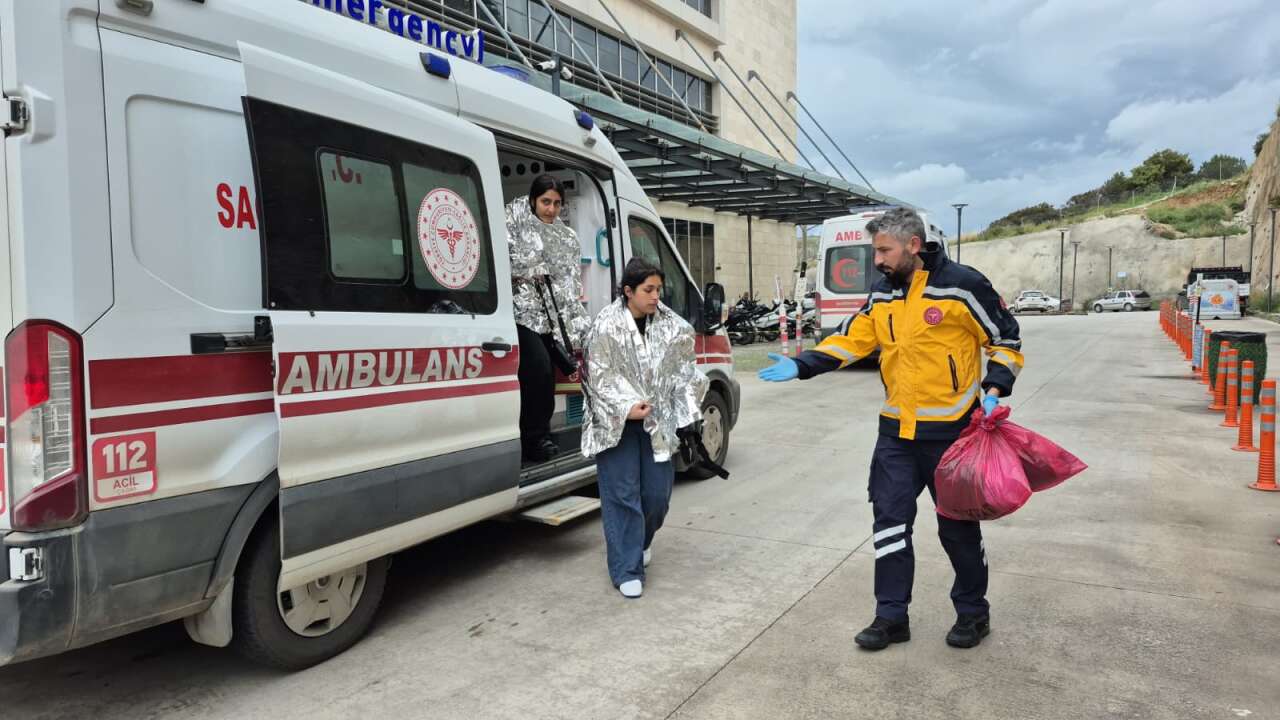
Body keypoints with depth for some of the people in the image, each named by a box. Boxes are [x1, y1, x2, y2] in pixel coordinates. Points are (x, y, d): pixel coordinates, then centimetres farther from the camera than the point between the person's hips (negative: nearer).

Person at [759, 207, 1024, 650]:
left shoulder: (962, 285, -12)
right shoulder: (882, 294, 6)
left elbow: (1006, 340, -4)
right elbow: (851, 341, 6)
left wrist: (994, 389, -17)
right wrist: (801, 367, -6)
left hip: (950, 429, -5)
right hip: (896, 430, 5)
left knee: (958, 524, 9)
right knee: (890, 520, 6)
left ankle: (973, 612, 29)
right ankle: (891, 617, 19)